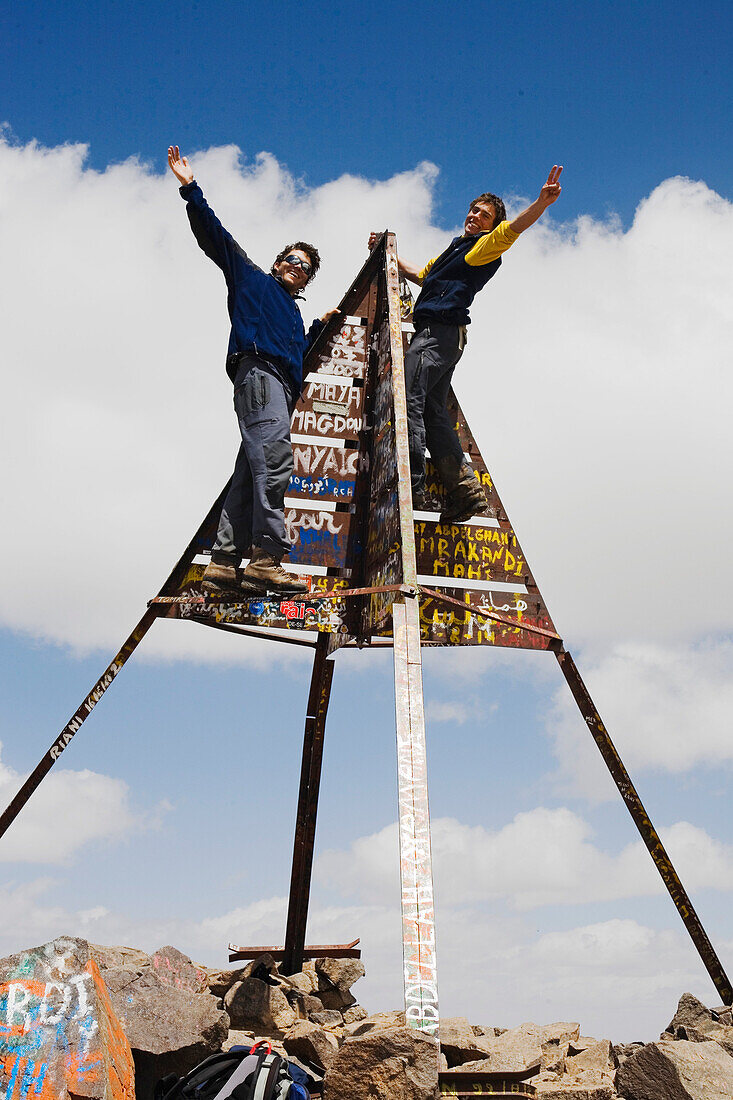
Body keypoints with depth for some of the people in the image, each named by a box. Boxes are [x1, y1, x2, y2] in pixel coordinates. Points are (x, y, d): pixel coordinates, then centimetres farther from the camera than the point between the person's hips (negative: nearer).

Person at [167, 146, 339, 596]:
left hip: (281, 387, 8)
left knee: (251, 474, -4)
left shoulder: (294, 313, 38)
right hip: (257, 372, -7)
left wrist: (320, 327, 37)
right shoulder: (252, 279, 21)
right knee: (275, 458, -27)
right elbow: (215, 236, 14)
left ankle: (225, 563, -11)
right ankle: (267, 557, -38)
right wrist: (191, 189, 6)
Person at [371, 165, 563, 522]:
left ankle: (412, 489, -19)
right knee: (432, 413, 4)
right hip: (439, 335, 10)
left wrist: (543, 201, -36)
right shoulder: (455, 248, 30)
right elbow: (420, 275, 44)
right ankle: (465, 489, -1)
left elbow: (513, 228, -19)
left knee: (408, 400, -17)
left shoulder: (485, 247, 2)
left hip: (439, 331, -10)